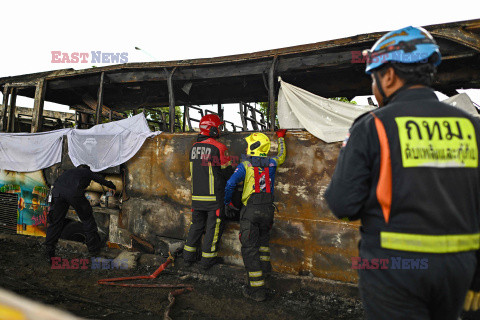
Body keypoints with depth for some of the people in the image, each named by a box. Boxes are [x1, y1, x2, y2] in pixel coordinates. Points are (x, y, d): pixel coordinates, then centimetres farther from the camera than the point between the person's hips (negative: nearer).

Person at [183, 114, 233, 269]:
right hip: (214, 195, -6)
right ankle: (207, 259, 14)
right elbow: (227, 172, -8)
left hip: (196, 195, 6)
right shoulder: (218, 147, -14)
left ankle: (188, 256, 24)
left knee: (196, 224, 18)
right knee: (214, 226, 7)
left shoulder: (194, 147, 6)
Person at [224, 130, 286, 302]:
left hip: (250, 210, -5)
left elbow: (230, 184, -11)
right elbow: (281, 156, 30)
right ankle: (265, 268, 45)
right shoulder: (271, 163, 8)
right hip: (268, 209, 5)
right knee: (263, 237, 30)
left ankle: (257, 288, 0)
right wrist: (281, 137, 43)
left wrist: (228, 203, 5)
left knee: (250, 248, 0)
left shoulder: (245, 165, -4)